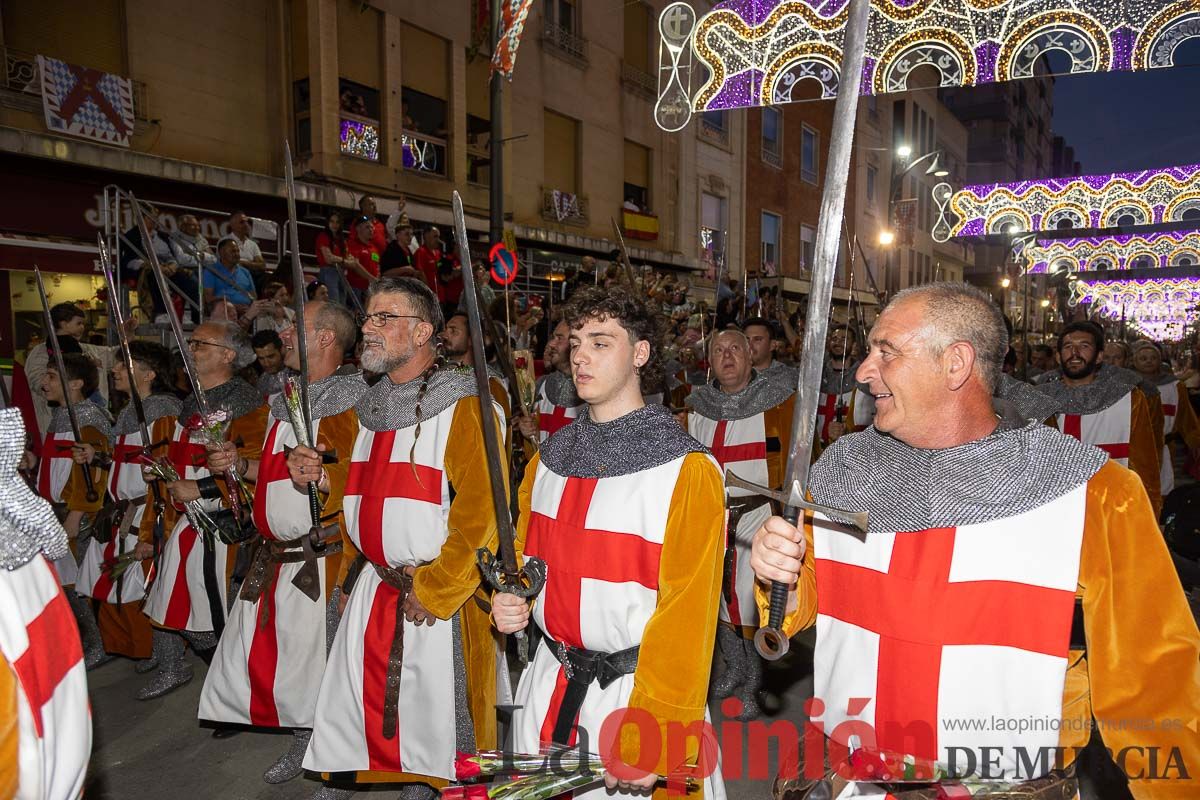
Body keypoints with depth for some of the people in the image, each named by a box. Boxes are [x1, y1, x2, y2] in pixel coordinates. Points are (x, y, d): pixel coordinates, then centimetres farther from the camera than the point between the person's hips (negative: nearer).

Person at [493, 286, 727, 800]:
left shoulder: (687, 471, -16)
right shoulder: (550, 458, 4)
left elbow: (687, 616, -18)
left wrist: (650, 743, -20)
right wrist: (511, 603, -2)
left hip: (635, 694, -6)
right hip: (549, 687, 6)